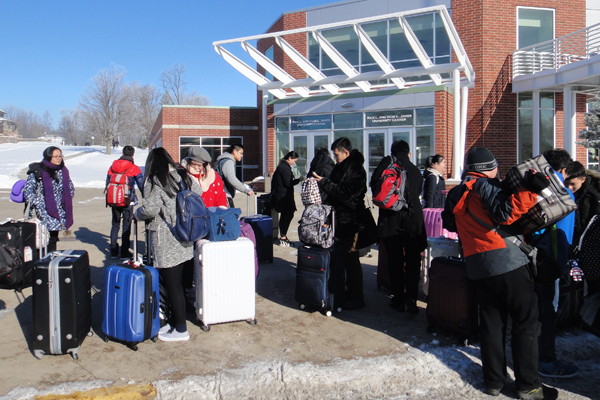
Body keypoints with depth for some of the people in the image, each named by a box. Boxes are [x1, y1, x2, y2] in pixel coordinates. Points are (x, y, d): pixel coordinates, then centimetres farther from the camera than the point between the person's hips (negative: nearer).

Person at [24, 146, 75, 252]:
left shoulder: (63, 171, 10)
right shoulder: (37, 171, -5)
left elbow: (71, 189, 20)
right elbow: (27, 191, -4)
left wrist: (66, 202, 9)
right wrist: (38, 204, -12)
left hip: (58, 211, 5)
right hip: (44, 212, -4)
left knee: (53, 238, 8)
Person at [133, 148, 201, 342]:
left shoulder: (154, 182, -11)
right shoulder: (186, 177, 7)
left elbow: (150, 209, -20)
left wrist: (137, 214, 0)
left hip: (166, 243, -7)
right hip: (186, 241, 7)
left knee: (173, 286, 2)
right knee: (178, 284, 16)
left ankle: (180, 330, 10)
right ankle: (175, 321, 28)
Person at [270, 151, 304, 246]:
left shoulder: (282, 166, 16)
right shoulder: (285, 168, -17)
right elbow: (288, 183, -20)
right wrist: (299, 180, -12)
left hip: (280, 195, 11)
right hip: (284, 196, -11)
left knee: (288, 215, 14)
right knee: (286, 215, -5)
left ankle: (283, 236, 21)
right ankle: (283, 239, 1)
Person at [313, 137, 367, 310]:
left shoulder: (356, 170, -15)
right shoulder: (340, 167, 13)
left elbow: (346, 194, -24)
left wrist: (324, 182, -20)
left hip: (349, 221, -9)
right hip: (338, 219, 9)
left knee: (350, 259, -1)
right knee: (336, 258, 15)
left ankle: (356, 297, 11)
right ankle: (338, 294, 28)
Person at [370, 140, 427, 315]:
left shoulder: (387, 163, 0)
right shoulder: (415, 170, 11)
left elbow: (374, 184, -4)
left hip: (391, 219, -1)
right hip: (413, 219, 2)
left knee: (395, 261, 9)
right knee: (413, 261, 9)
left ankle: (398, 299, 15)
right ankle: (411, 299, 0)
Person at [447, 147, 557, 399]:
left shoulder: (457, 194, 18)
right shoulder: (484, 184, -5)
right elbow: (505, 213, -20)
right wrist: (530, 192, -24)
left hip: (477, 267, 7)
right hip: (507, 262, -7)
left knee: (491, 322, 14)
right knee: (526, 322, 2)